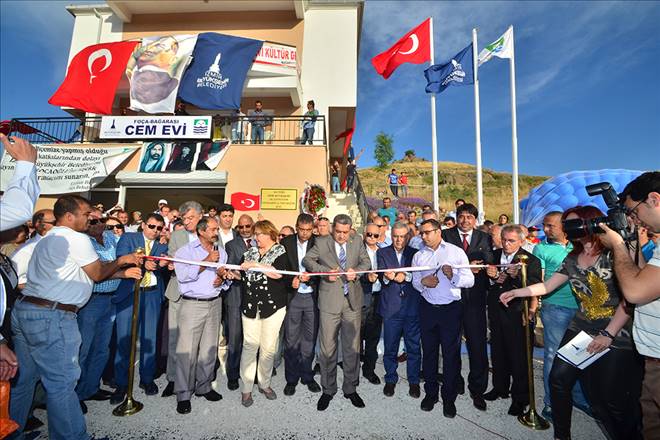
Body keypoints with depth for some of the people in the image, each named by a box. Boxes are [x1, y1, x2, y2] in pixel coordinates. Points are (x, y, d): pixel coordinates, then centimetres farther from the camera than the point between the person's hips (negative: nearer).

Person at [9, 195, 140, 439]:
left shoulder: (48, 239, 19)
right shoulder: (77, 238, -13)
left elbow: (86, 271, 18)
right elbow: (97, 274, -4)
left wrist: (123, 273, 17)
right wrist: (120, 260, 11)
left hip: (23, 309, 10)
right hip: (50, 317, -10)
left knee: (23, 378, 19)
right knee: (62, 382, -1)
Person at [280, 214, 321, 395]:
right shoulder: (286, 242, -1)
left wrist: (310, 277, -21)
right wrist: (291, 281, -14)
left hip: (312, 297, 0)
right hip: (292, 296, 0)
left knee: (309, 338, 11)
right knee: (291, 339, 8)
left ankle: (307, 376, 29)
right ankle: (291, 379, 24)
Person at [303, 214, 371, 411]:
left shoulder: (357, 243, 6)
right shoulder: (321, 243, 0)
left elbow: (366, 262, 11)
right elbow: (306, 260, 3)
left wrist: (356, 271, -10)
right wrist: (325, 271, -11)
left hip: (352, 300, 2)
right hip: (330, 301, -2)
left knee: (352, 347, 11)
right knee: (327, 347, 6)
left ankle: (350, 388, 29)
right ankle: (328, 390, 25)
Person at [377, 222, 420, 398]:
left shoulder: (415, 253, 7)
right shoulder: (383, 253, 5)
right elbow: (381, 275, -7)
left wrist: (405, 276, -22)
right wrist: (386, 277, -28)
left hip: (412, 306, 0)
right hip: (391, 306, 0)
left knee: (414, 346, 9)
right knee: (390, 346, 10)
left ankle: (414, 381, 28)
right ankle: (390, 380, 29)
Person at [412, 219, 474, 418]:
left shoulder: (456, 252, -2)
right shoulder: (419, 256, 8)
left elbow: (470, 280, -5)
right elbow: (415, 282, 10)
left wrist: (453, 276, -22)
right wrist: (423, 281, -11)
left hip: (451, 309, -3)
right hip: (428, 309, 3)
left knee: (451, 354, 6)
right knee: (429, 352, 13)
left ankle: (449, 398, 23)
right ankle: (430, 393, 30)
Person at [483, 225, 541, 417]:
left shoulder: (531, 261, -8)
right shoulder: (494, 255, 6)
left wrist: (518, 276, -35)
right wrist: (493, 278, -11)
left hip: (517, 314, -5)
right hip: (496, 311, 5)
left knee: (519, 356, 4)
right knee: (498, 352, 17)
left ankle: (520, 397, 22)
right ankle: (500, 387, 36)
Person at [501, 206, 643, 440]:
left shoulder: (614, 254, -9)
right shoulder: (572, 258, 9)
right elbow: (547, 286, 10)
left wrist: (608, 334, -17)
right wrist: (515, 292, 0)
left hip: (616, 337, -5)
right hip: (580, 330, 6)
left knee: (613, 400, 1)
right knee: (559, 379, 3)